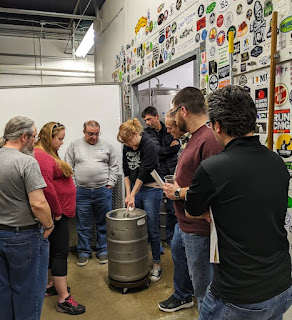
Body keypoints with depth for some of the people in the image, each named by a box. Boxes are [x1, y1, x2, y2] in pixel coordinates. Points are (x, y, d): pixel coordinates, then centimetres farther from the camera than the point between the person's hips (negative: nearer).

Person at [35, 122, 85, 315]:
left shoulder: (48, 154, 14)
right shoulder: (42, 157, -20)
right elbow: (46, 187, -31)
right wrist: (57, 211, -20)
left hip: (58, 212, 11)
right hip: (56, 214, -11)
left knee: (53, 250, 20)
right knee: (60, 253, -4)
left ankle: (50, 285, 35)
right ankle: (64, 300, 6)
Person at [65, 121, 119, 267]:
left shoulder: (107, 145, 6)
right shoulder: (74, 145, 4)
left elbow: (114, 166, 9)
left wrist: (110, 184, 1)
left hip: (103, 191, 1)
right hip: (81, 192, 0)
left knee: (103, 224, 10)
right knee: (83, 225, 9)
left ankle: (102, 250, 26)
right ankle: (84, 252, 25)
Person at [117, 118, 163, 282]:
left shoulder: (149, 146, -16)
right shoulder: (127, 148, 6)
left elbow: (143, 173, -18)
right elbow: (127, 173, 10)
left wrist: (132, 195, -15)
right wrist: (128, 194, 2)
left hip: (151, 190, -6)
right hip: (134, 189, 6)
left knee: (152, 229, 0)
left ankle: (157, 265, 15)